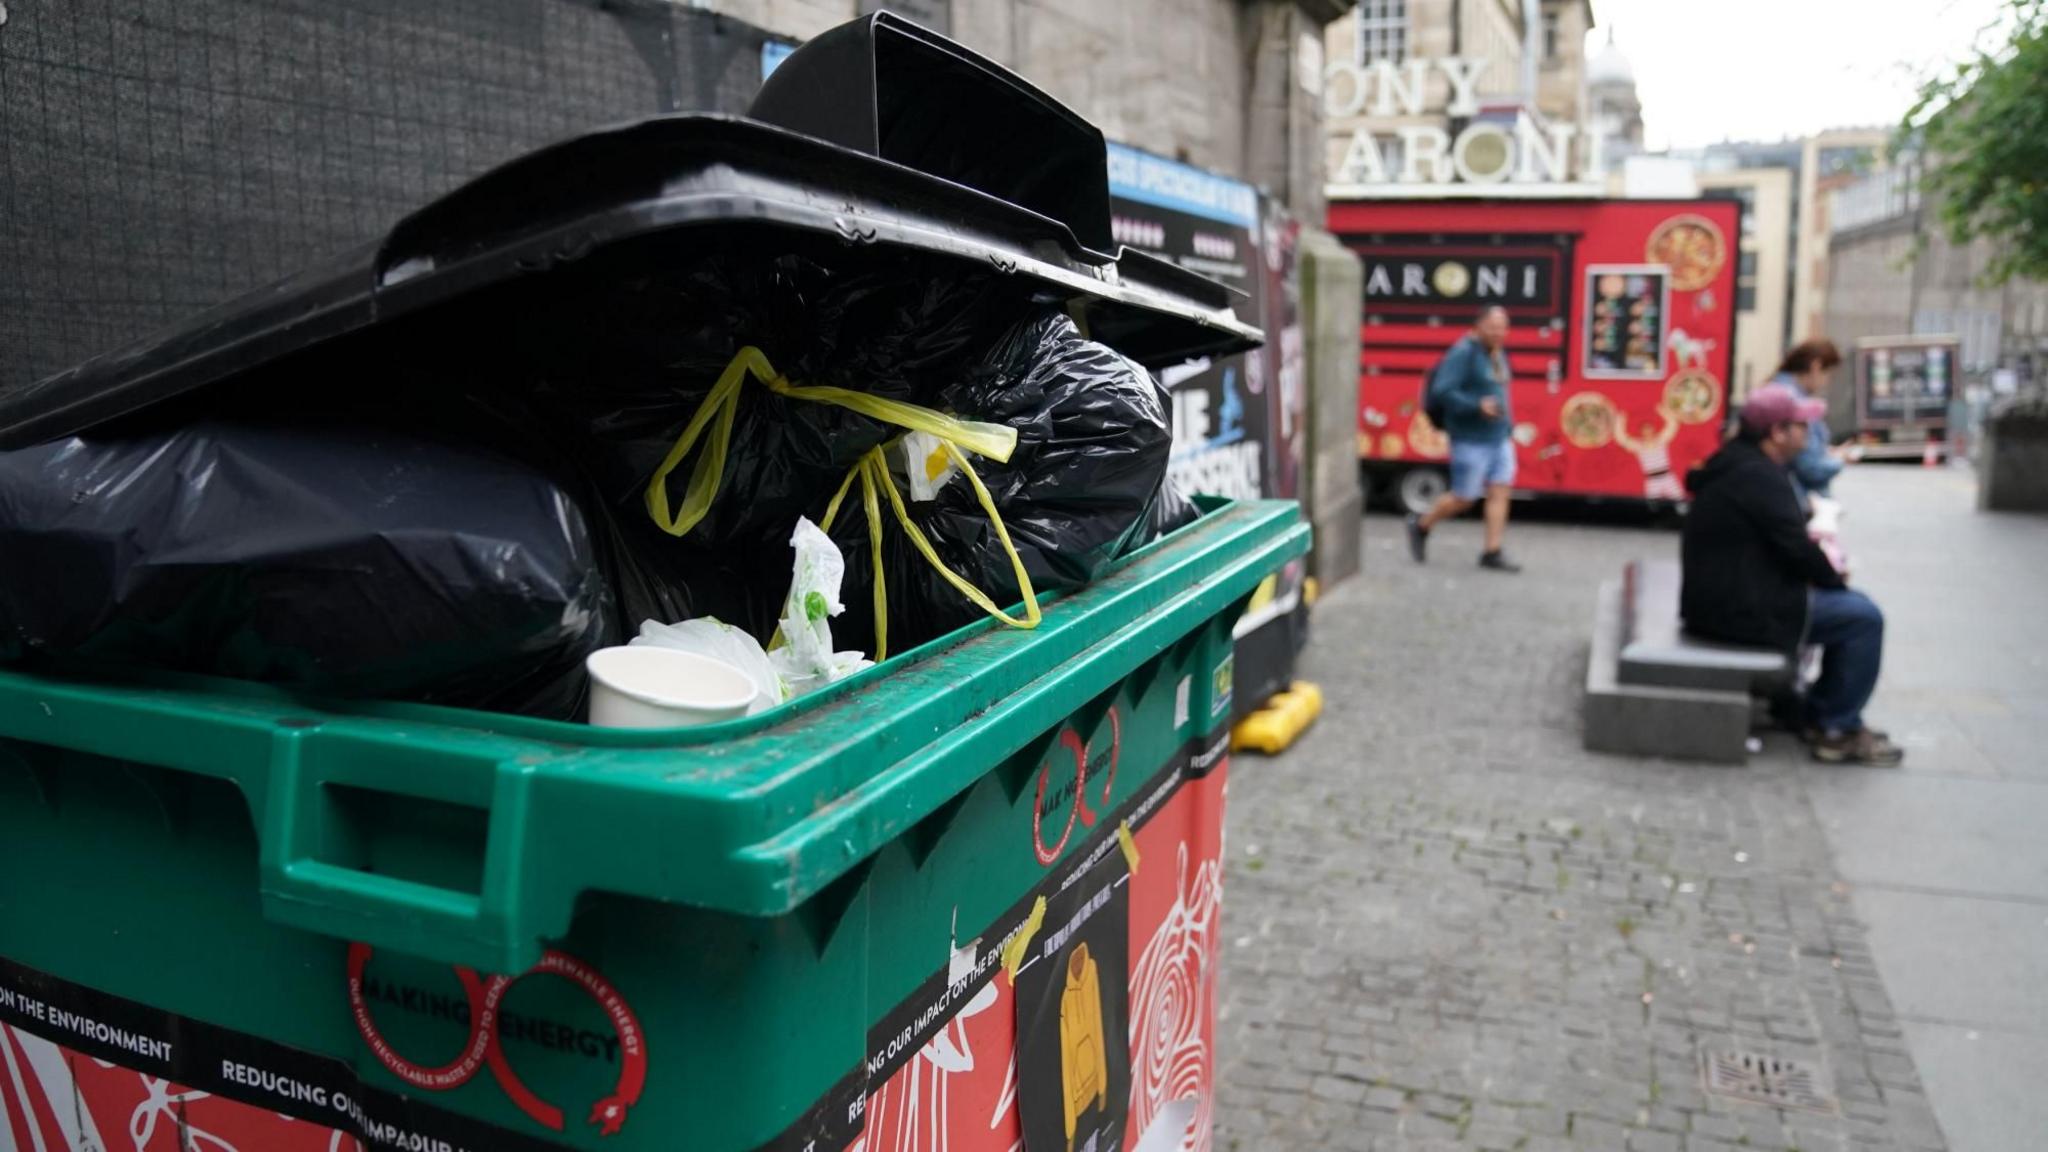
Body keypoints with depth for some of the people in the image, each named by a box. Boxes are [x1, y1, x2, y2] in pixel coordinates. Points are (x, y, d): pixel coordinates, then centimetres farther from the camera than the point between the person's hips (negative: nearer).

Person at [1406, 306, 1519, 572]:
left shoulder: (1498, 354, 14)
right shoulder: (1463, 353, -13)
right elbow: (1442, 390, -21)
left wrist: (1507, 422, 17)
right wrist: (1477, 406, -29)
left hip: (1499, 438, 8)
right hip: (1471, 440, -8)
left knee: (1500, 492, 2)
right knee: (1464, 498, 0)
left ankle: (1492, 553, 6)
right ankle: (1421, 525, 23)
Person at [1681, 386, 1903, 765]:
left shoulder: (1736, 465, 14)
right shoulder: (1759, 475, -19)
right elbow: (1794, 547, -19)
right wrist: (1834, 577, 0)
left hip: (1722, 599, 11)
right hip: (1742, 612, -11)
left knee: (1849, 605, 20)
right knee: (1863, 617, -7)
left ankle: (1820, 715, 25)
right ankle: (1839, 730, 3)